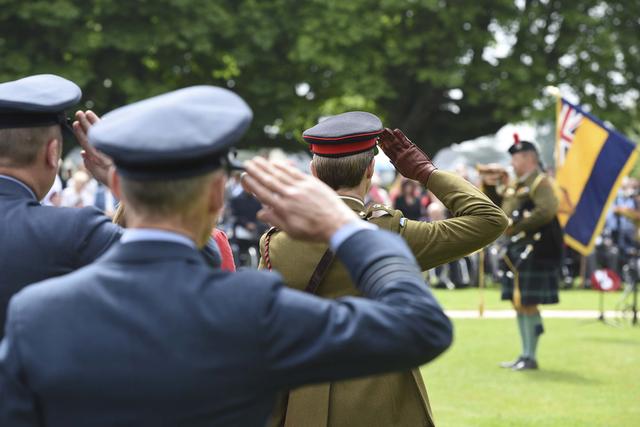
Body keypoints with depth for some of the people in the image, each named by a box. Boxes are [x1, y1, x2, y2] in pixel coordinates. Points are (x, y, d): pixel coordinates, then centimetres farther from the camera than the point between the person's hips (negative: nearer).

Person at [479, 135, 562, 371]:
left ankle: (531, 357, 0)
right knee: (518, 302, 12)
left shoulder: (540, 182, -10)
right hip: (517, 250, 10)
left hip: (534, 251, -10)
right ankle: (525, 355, 20)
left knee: (527, 303, -7)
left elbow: (547, 210, -24)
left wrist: (516, 226, -21)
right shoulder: (515, 185, 19)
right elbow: (496, 205, 27)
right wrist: (490, 185, 10)